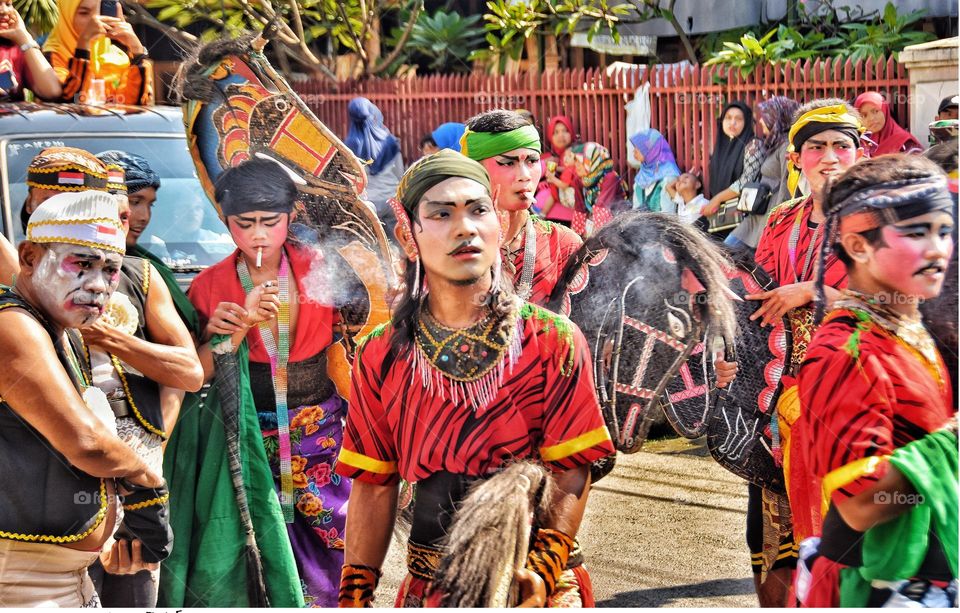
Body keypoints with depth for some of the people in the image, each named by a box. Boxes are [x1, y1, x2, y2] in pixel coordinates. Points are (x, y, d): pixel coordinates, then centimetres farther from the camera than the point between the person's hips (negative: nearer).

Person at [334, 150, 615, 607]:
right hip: (427, 585, 2)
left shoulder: (555, 342, -6)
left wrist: (538, 574, -22)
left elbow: (572, 475, -10)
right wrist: (355, 593, -2)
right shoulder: (381, 357, 1)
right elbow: (374, 487, 4)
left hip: (538, 585, -2)